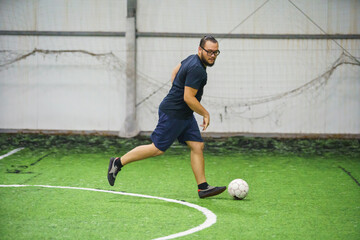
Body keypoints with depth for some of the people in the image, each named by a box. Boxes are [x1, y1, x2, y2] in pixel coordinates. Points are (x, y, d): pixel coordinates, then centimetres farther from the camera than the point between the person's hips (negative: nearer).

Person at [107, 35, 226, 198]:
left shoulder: (192, 59, 9)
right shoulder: (197, 69, -23)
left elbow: (176, 70, 26)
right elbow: (188, 98, -25)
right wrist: (205, 114, -13)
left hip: (185, 116, 10)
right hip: (173, 114, -10)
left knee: (198, 146, 4)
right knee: (158, 148, -4)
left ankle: (203, 188, 5)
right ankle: (118, 163, 8)